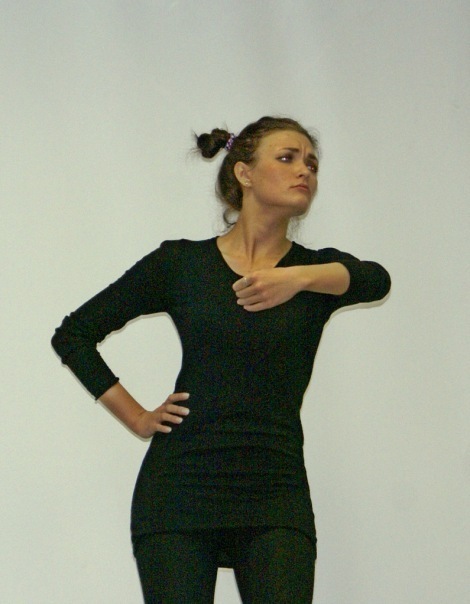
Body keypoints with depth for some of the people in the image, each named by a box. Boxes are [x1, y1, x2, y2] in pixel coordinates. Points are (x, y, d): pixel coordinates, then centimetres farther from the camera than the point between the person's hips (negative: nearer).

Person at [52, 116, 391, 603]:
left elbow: (374, 280, -16)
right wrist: (136, 417, 3)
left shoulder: (317, 270, 8)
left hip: (275, 494, 1)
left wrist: (301, 277, -34)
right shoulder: (180, 263, 5)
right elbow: (73, 334, 9)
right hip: (181, 487, -1)